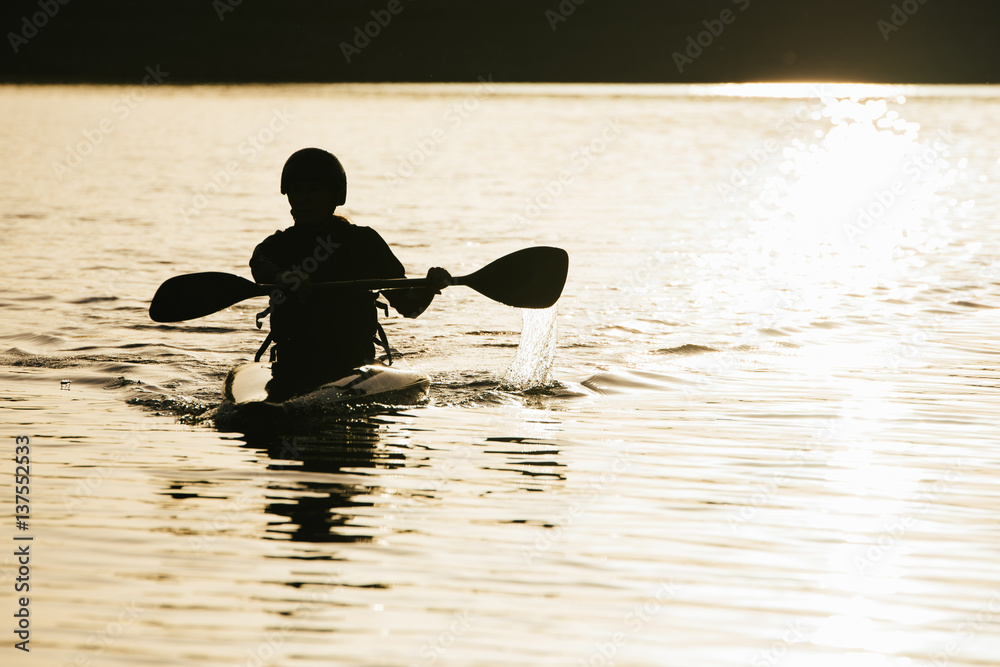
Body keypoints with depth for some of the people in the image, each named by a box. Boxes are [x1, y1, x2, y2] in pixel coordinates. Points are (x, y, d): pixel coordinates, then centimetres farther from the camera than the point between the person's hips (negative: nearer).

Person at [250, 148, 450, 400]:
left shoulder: (363, 242, 11)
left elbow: (407, 305, 7)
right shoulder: (278, 245, 14)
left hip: (353, 367, -1)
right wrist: (284, 277, -35)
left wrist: (430, 288, -15)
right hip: (292, 368, 1)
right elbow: (260, 267, -12)